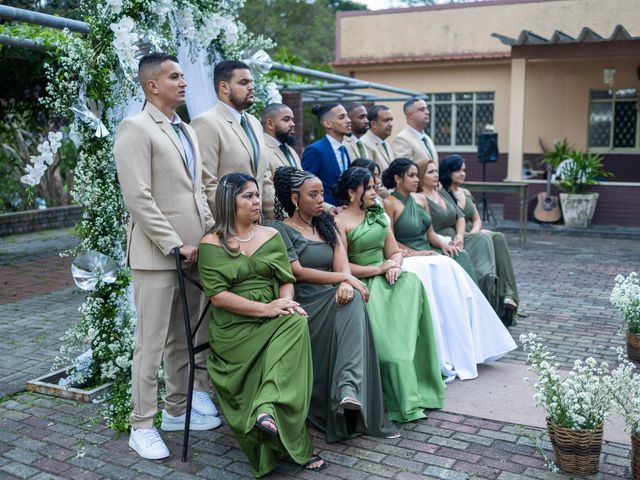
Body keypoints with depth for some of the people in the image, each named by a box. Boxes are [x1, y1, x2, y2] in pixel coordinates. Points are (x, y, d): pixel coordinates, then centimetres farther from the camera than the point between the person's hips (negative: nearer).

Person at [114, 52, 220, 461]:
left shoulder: (187, 130, 17)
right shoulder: (135, 128, -8)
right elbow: (138, 198, -16)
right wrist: (175, 245, -16)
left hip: (193, 251, 8)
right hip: (157, 253, -7)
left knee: (184, 339, 15)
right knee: (152, 344, 0)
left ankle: (178, 409, 29)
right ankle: (142, 426, 11)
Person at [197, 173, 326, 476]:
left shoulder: (272, 236, 14)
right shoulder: (211, 244, 0)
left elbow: (286, 280, 11)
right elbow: (217, 295, -9)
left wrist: (286, 301, -14)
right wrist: (266, 308, -17)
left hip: (275, 320, 4)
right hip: (234, 327, -4)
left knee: (296, 322, -31)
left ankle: (268, 410, -36)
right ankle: (296, 444, -25)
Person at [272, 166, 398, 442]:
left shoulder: (326, 226, 21)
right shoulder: (281, 230, 3)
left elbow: (342, 262, 6)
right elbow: (297, 272, -9)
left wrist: (345, 283, -19)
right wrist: (345, 278, -12)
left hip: (333, 298, 5)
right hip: (305, 304, -5)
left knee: (352, 300, -32)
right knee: (352, 303, -33)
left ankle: (349, 389, -43)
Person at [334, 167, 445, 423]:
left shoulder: (379, 215, 19)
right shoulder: (340, 223, -2)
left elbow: (395, 251, 17)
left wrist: (395, 266, -6)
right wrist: (379, 269, -12)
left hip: (387, 277, 6)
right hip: (362, 284, -5)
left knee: (412, 283, -27)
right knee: (388, 335, -27)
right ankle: (406, 403, -18)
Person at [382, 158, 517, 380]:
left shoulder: (420, 200, 16)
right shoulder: (389, 204, -5)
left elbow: (430, 233, 17)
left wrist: (444, 244, -1)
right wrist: (414, 253, -16)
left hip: (425, 256, 7)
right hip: (405, 259, -7)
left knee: (450, 269, -20)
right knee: (439, 271, -29)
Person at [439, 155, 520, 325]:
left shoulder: (466, 193, 21)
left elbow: (477, 220, 19)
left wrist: (474, 233, -5)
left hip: (472, 237, 6)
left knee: (499, 238, -23)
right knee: (484, 238, -31)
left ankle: (507, 294, -34)